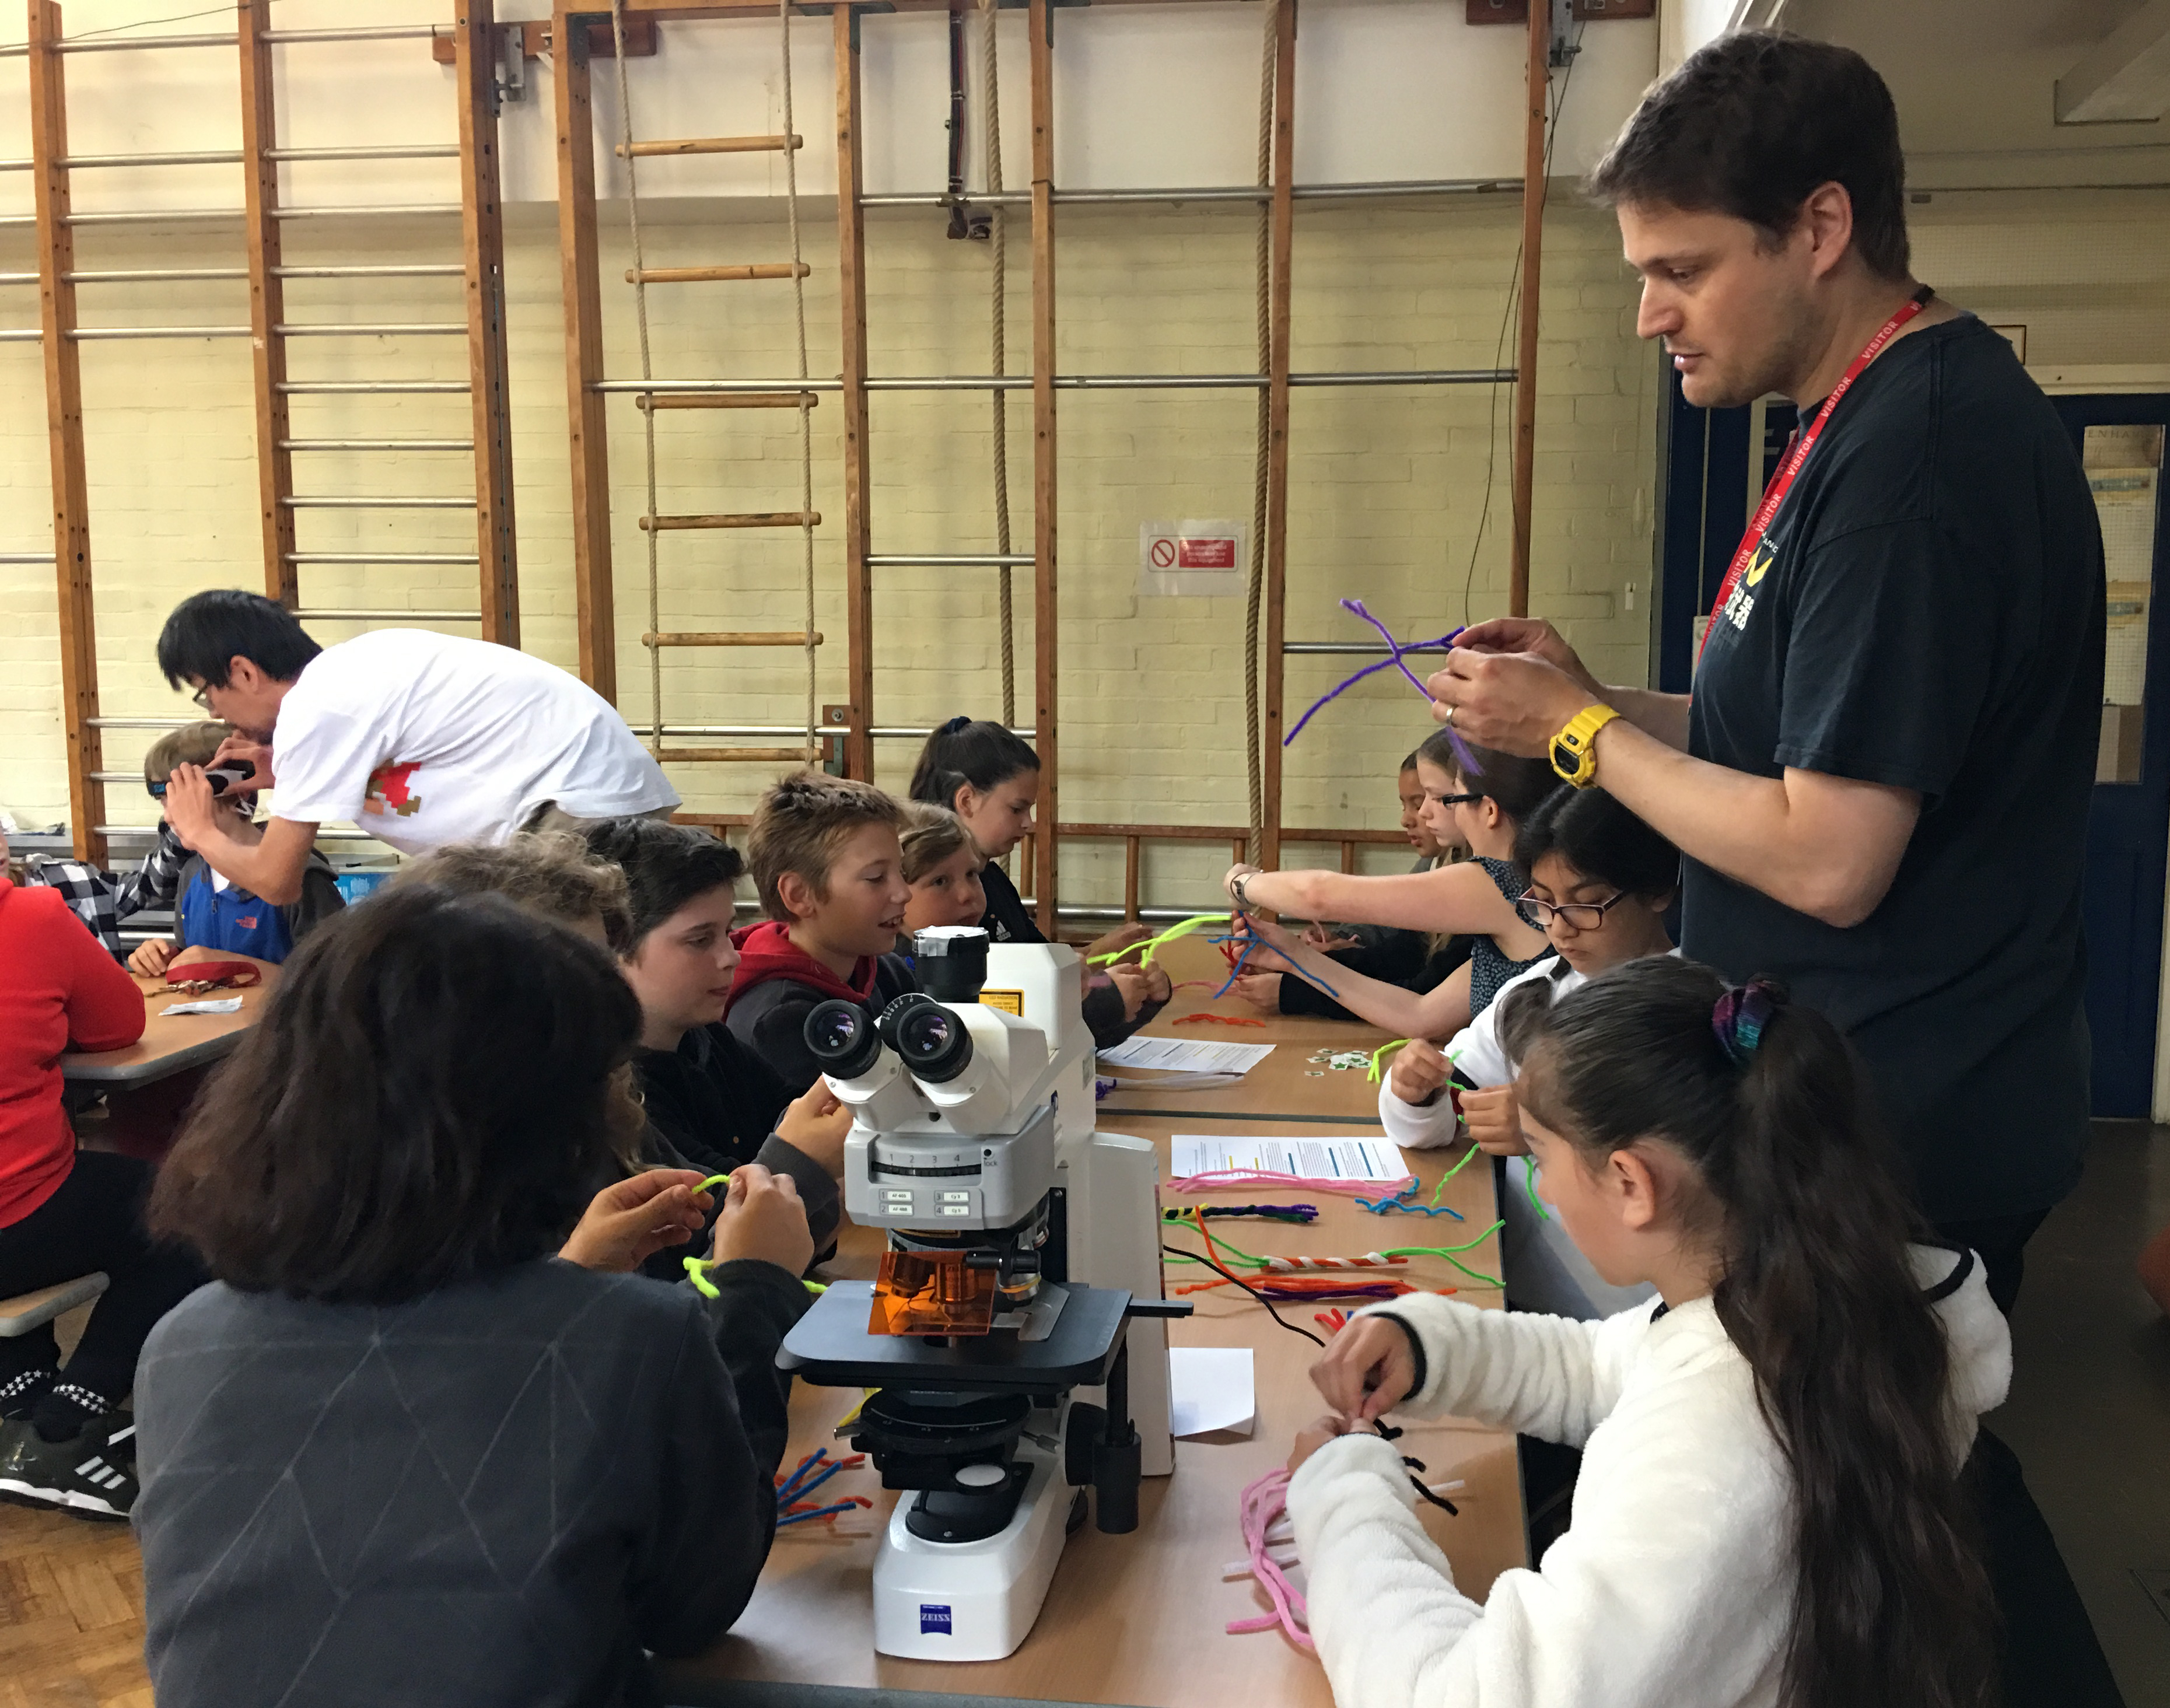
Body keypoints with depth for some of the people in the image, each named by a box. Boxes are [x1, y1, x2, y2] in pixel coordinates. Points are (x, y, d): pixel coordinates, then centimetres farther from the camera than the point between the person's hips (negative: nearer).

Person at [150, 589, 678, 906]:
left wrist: (200, 831, 17)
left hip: (584, 805, -10)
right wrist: (289, 775, 21)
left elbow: (276, 882, -4)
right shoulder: (354, 666, 14)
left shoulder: (313, 706, -11)